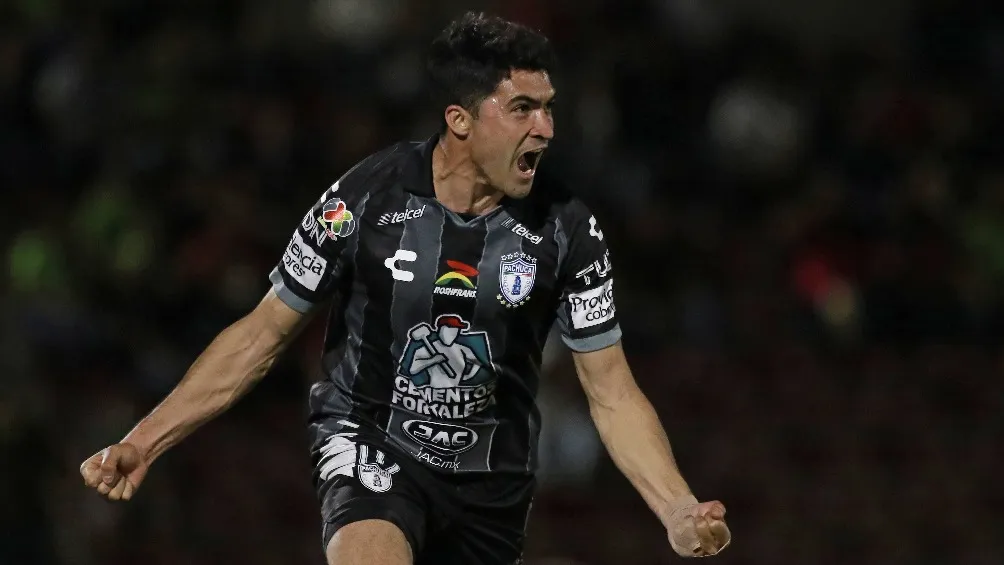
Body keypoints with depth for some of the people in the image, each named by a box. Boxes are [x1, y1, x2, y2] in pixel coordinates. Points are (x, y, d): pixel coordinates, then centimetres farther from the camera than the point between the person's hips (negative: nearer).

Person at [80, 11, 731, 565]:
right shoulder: (364, 199, -12)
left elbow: (611, 391, -2)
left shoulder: (568, 229, -8)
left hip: (493, 480, 3)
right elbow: (262, 336, -1)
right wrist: (144, 441, -7)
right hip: (372, 443, -3)